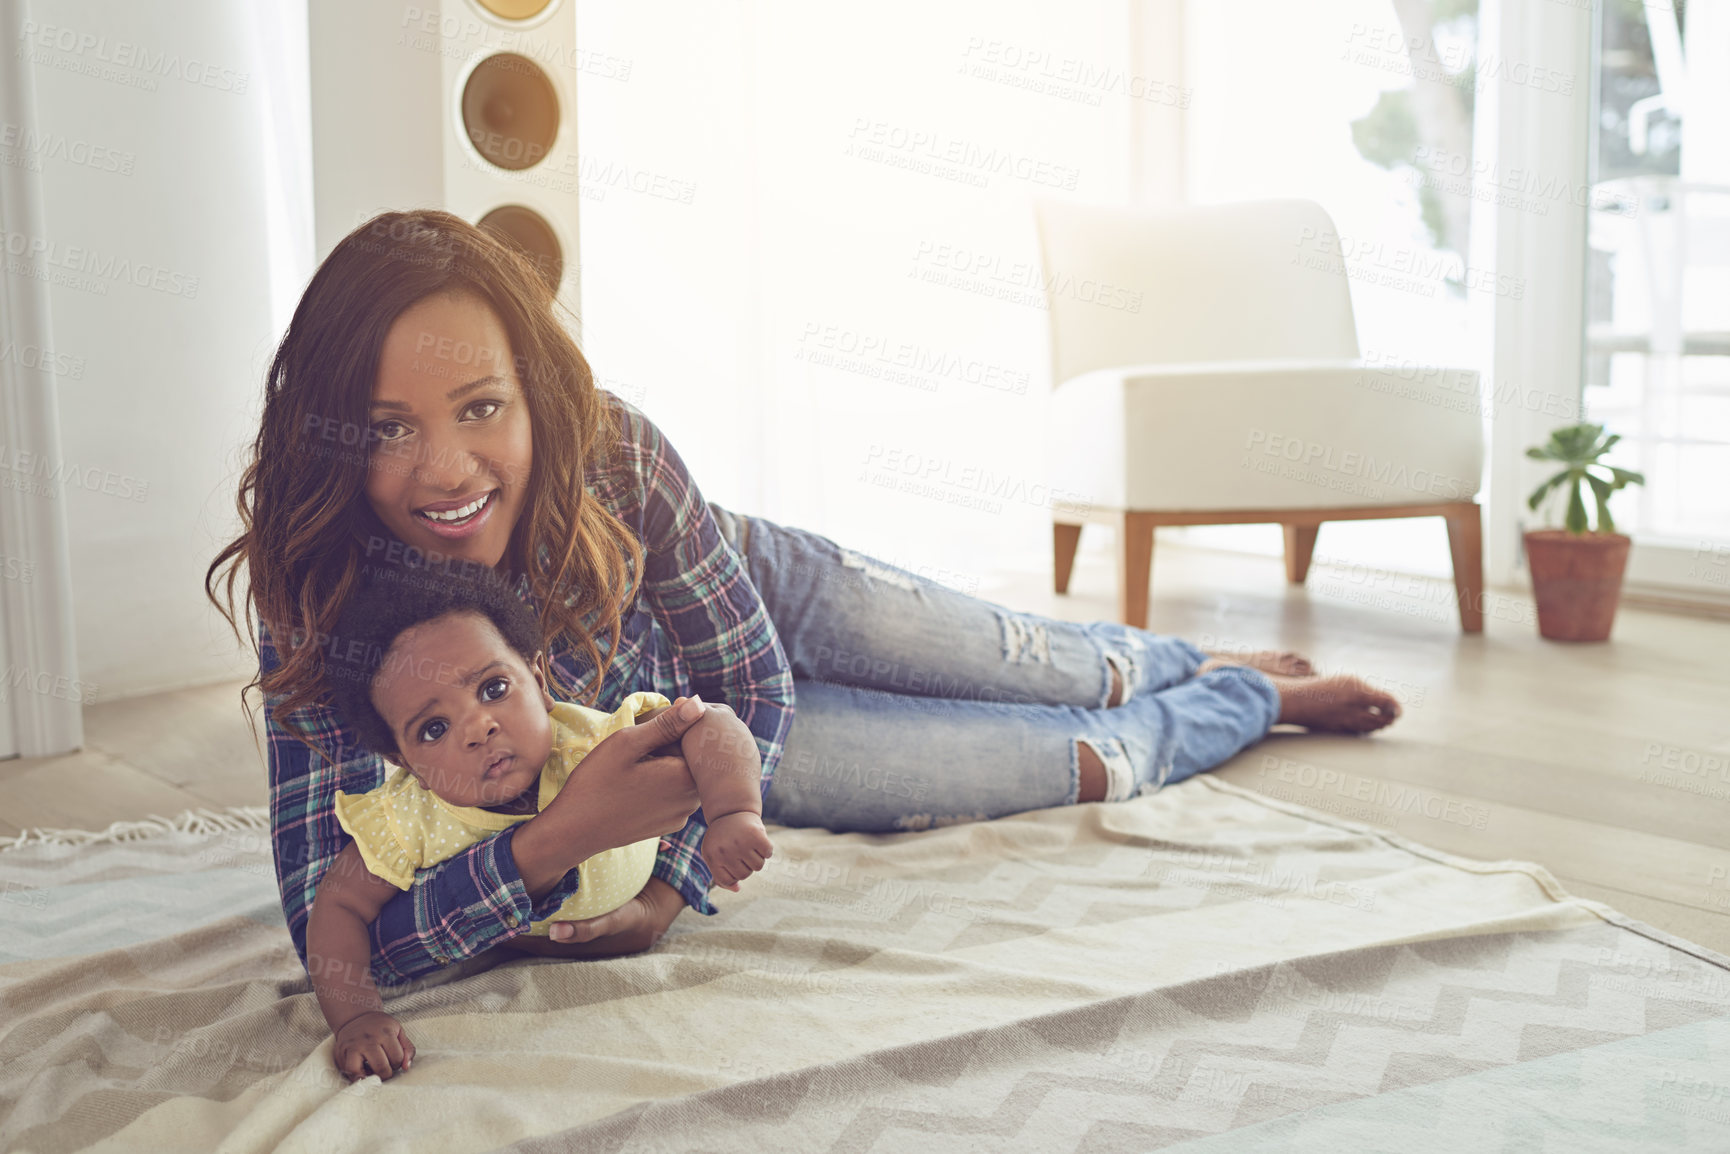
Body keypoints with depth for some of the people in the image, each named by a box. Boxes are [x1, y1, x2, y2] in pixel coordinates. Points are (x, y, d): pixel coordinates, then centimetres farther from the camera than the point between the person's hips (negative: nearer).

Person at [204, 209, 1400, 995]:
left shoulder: (614, 451, -36)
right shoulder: (326, 606, -37)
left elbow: (751, 680, -22)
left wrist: (675, 884, -34)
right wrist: (558, 844, -53)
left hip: (765, 591, 0)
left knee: (1047, 667, 21)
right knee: (1089, 762, 6)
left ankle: (1230, 663, 58)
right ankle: (1254, 699, 40)